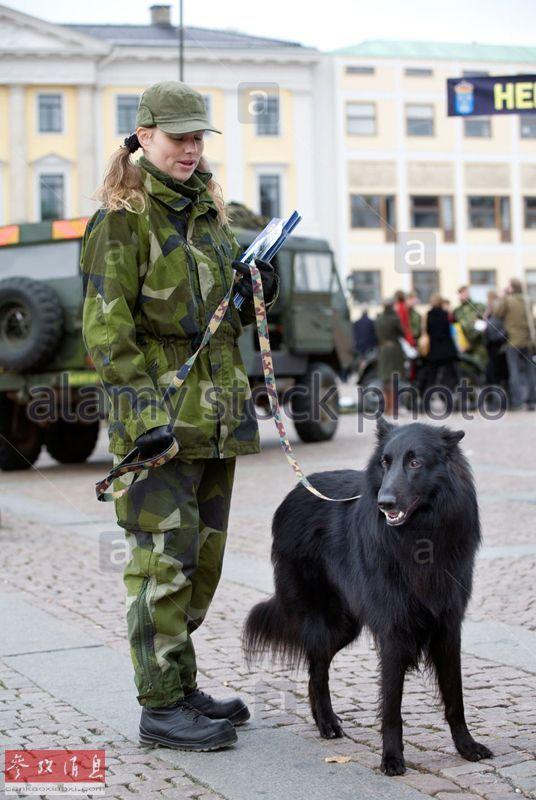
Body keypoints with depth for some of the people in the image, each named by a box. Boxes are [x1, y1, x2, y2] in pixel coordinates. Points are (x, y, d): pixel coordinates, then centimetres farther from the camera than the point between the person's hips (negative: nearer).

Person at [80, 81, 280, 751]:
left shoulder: (208, 210, 17)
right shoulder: (121, 218, -7)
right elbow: (105, 324, -14)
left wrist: (255, 292, 3)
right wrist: (141, 406, -22)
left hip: (217, 418, 8)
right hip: (158, 414, -8)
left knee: (202, 559, 13)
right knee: (165, 561, -6)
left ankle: (179, 687, 24)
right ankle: (162, 708, 2)